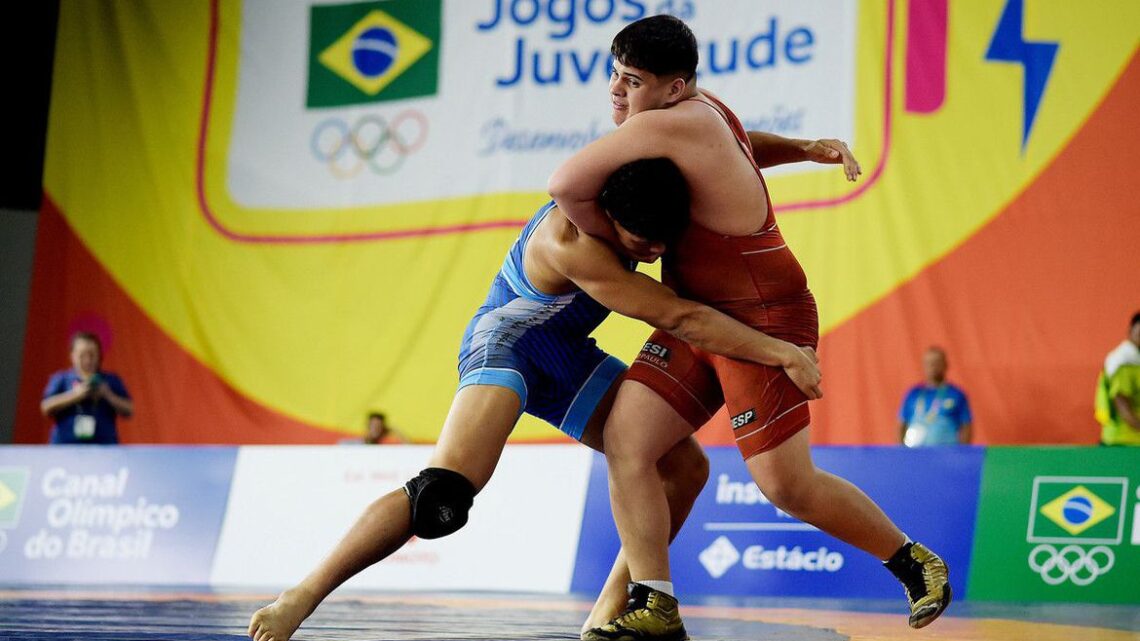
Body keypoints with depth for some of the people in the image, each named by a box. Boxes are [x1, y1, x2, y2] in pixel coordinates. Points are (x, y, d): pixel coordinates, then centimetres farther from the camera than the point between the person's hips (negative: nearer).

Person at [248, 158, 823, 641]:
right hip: (505, 340, -8)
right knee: (444, 494, -30)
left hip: (566, 360, 8)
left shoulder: (641, 172, -15)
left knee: (685, 468, 1)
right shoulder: (571, 244, -36)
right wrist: (780, 351, -32)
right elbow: (680, 319, -35)